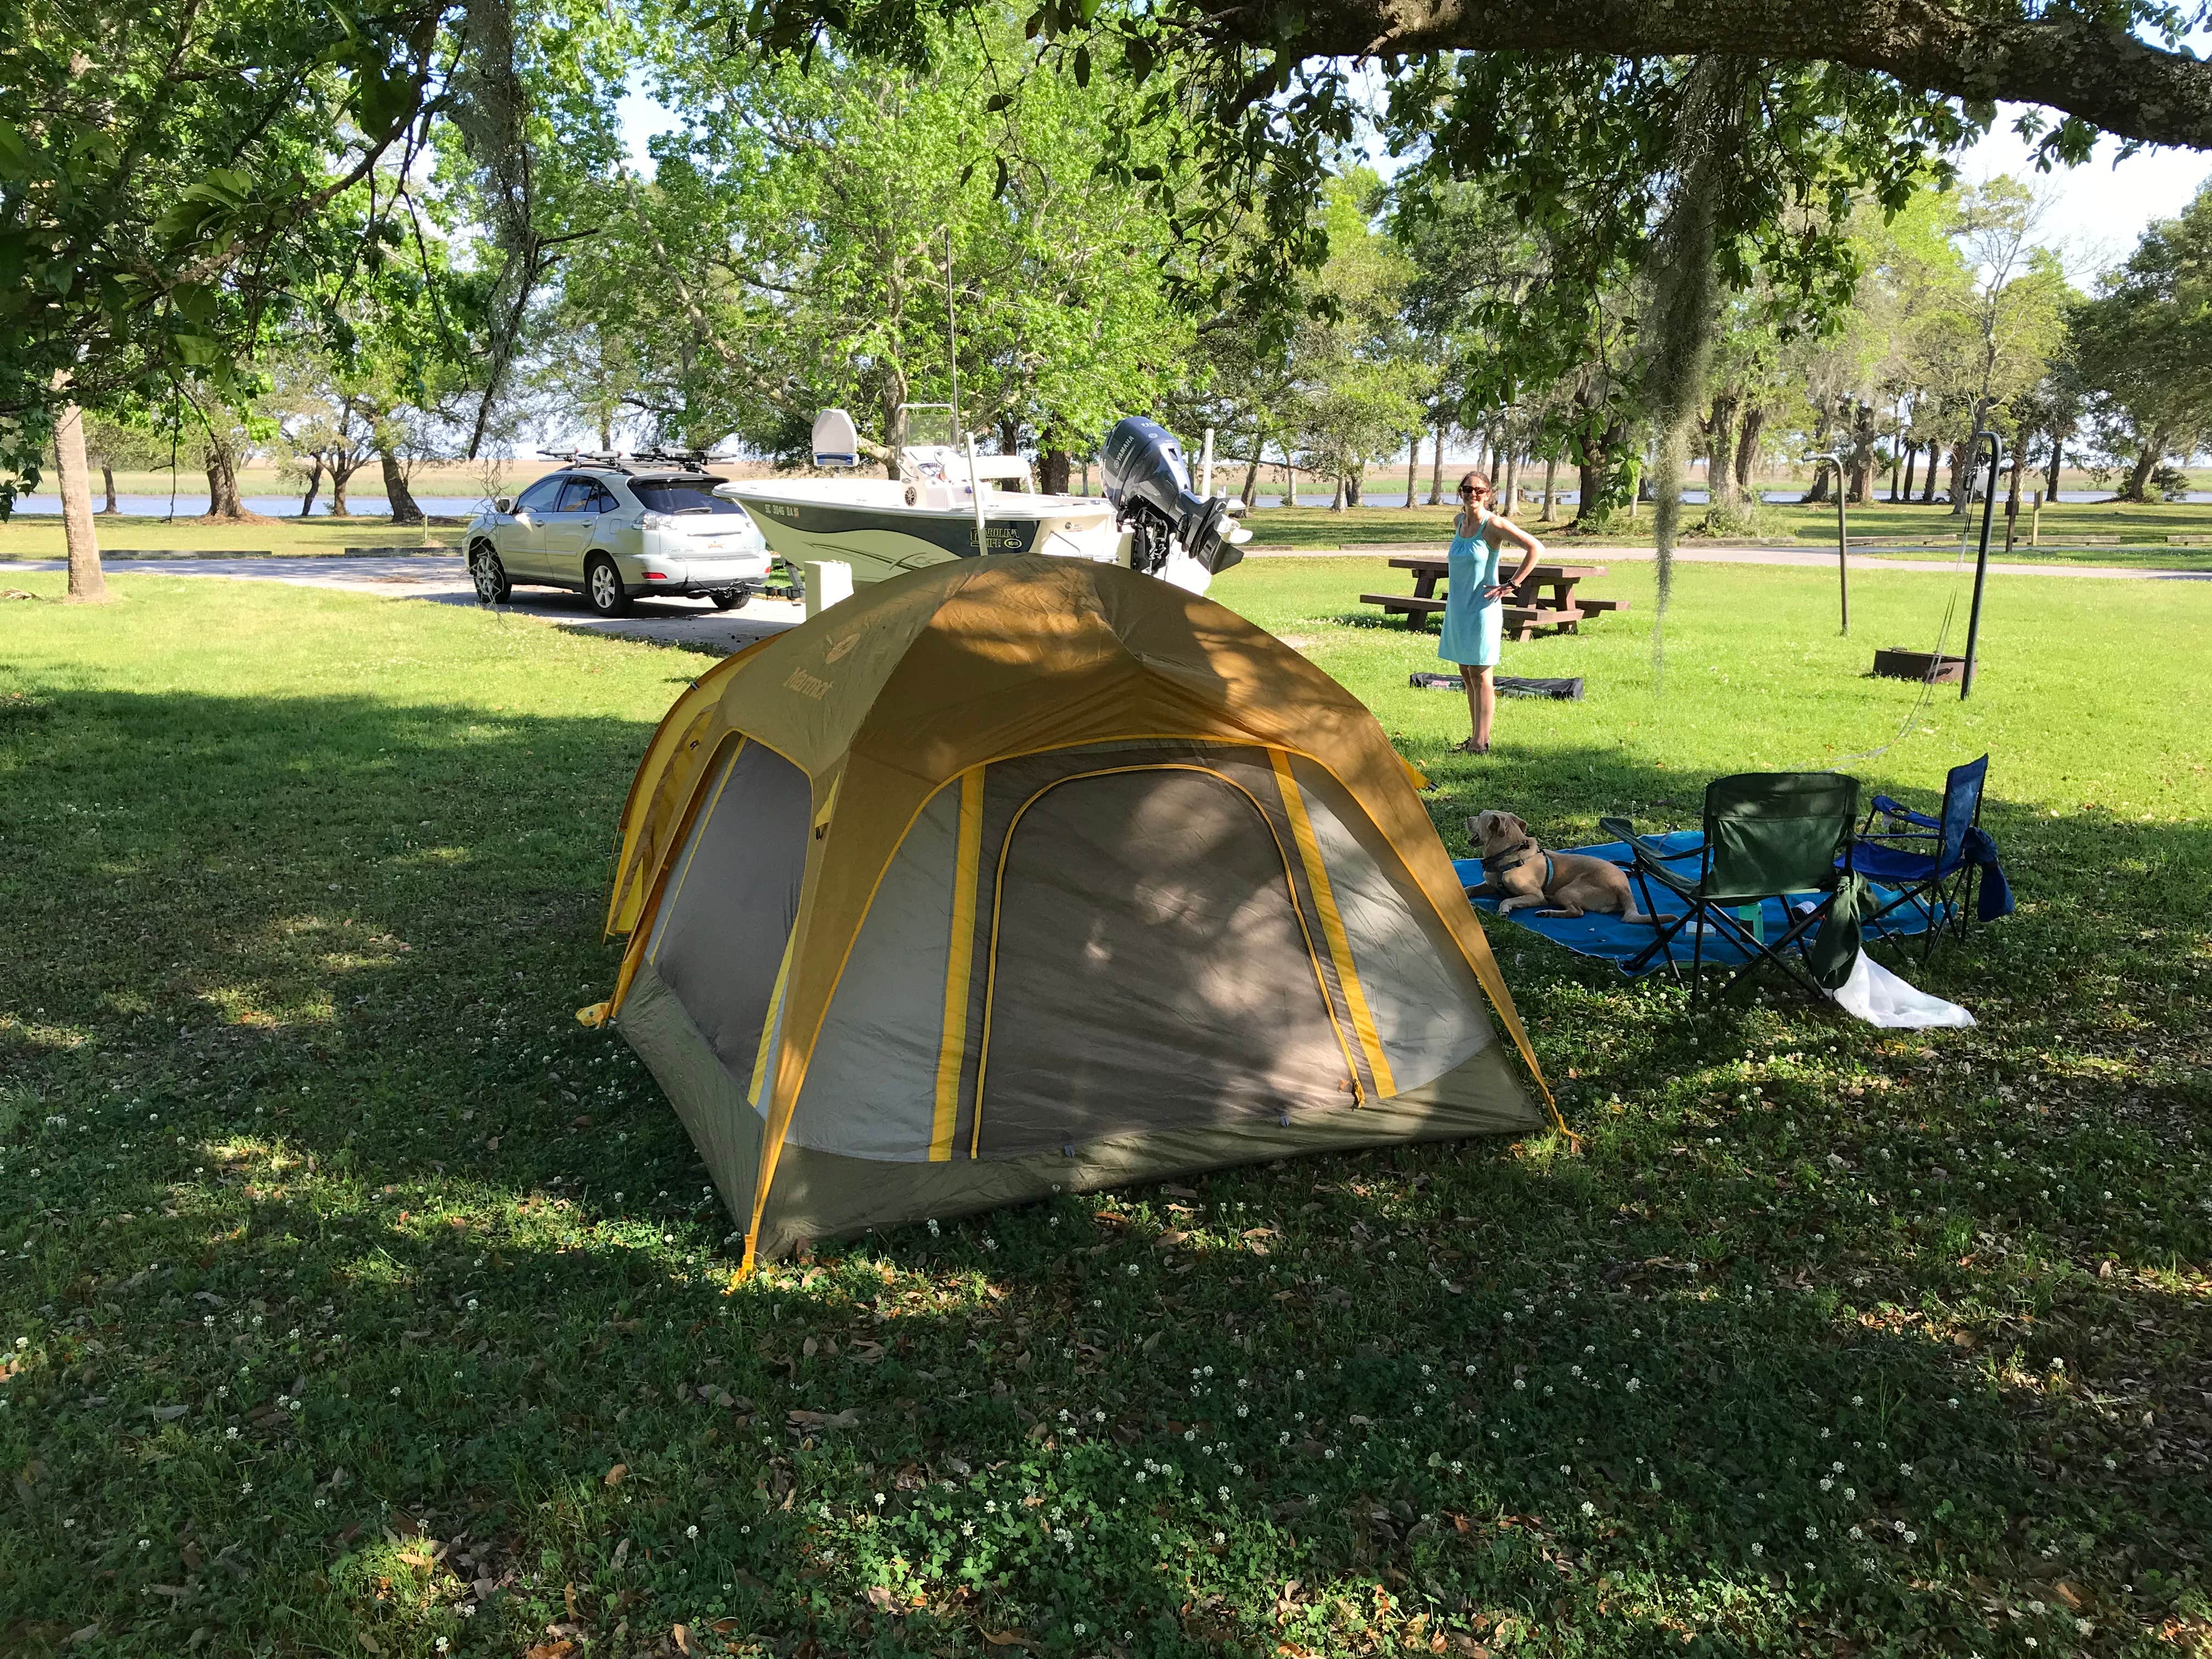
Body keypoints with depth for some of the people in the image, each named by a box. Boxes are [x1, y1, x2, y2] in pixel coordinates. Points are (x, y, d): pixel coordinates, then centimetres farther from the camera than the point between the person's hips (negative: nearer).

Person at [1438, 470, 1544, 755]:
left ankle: (1481, 742, -5)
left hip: (1482, 608, -8)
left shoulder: (1493, 524, -14)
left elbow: (1536, 548, -18)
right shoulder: (1458, 522, 8)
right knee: (1467, 674, 12)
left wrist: (1512, 584, -17)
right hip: (1458, 607, 8)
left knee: (1480, 675, -7)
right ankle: (1478, 736, 20)